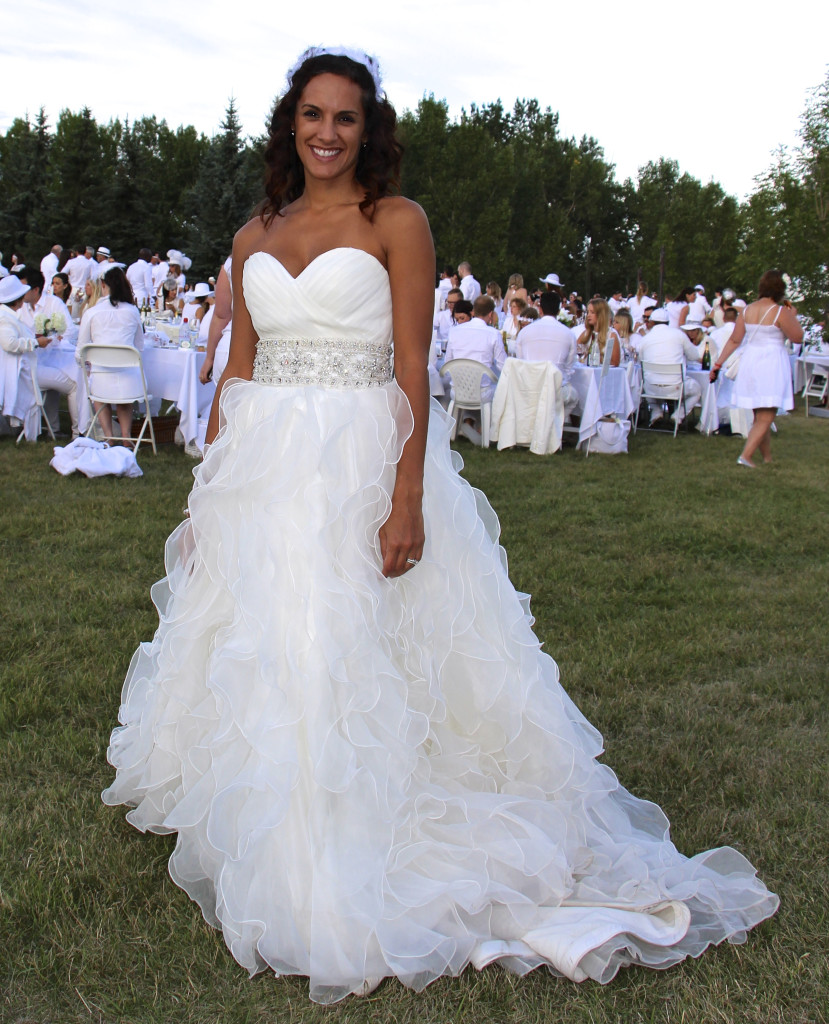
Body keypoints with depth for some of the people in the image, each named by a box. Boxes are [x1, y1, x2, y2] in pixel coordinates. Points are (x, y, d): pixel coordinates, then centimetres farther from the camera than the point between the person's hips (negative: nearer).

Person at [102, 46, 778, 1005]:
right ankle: (271, 844, 31)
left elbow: (413, 370, -8)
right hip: (260, 467, 5)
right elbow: (236, 368, 13)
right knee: (252, 656, 11)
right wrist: (207, 490, 10)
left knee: (347, 657, -2)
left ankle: (344, 878, 15)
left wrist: (408, 500, -16)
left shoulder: (397, 223, -2)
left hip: (360, 466, -5)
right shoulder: (255, 237, 12)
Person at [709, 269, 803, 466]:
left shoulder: (747, 311, 5)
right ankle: (745, 456, -15)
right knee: (765, 419, -4)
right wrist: (793, 316, 9)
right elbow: (797, 337, -5)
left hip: (749, 362, 6)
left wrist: (718, 363, 12)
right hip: (771, 364, -6)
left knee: (761, 417, 16)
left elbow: (734, 340, 7)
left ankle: (767, 458, 24)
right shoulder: (780, 312, -11)